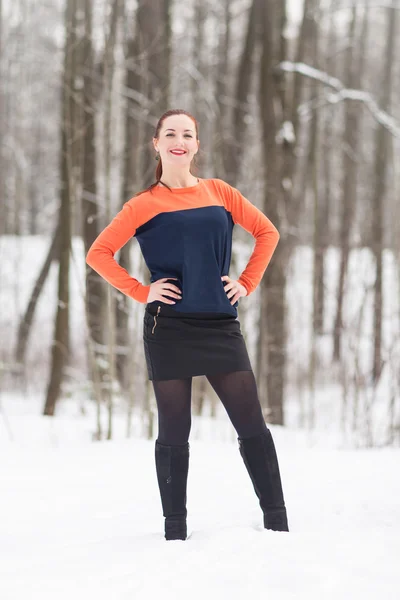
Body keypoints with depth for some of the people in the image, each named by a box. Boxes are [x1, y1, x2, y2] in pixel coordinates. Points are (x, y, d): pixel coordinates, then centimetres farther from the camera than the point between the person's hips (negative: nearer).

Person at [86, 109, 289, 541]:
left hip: (221, 326, 2)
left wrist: (247, 283, 7)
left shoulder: (219, 193, 8)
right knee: (173, 433, 3)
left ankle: (278, 524, 5)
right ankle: (175, 533, 11)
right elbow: (99, 253, 1)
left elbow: (267, 232, 16)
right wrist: (141, 292, -6)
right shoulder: (144, 205, 1)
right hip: (169, 328, -2)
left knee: (252, 427, -1)